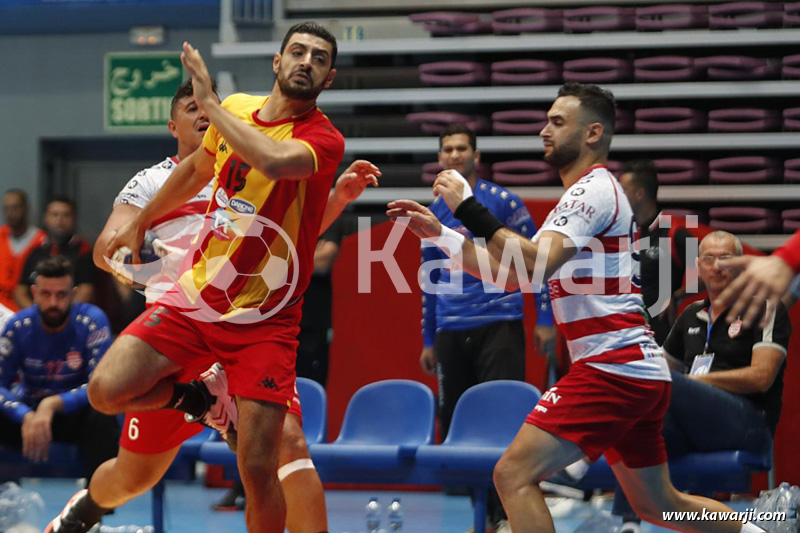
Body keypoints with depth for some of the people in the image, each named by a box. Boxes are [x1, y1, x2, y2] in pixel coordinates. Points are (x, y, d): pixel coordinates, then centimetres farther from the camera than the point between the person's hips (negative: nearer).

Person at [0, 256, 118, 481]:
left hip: (75, 410, -2)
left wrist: (53, 404, -36)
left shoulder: (92, 321, -16)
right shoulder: (18, 326, -9)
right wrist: (26, 416, -34)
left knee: (101, 417, -36)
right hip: (27, 410, 2)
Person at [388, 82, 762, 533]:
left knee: (515, 474, -15)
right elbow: (510, 273, 20)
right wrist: (439, 233, 13)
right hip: (643, 372, 11)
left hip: (611, 369, -11)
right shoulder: (590, 193, 21)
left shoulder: (595, 189, -9)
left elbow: (533, 267, -24)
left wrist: (468, 207, -21)